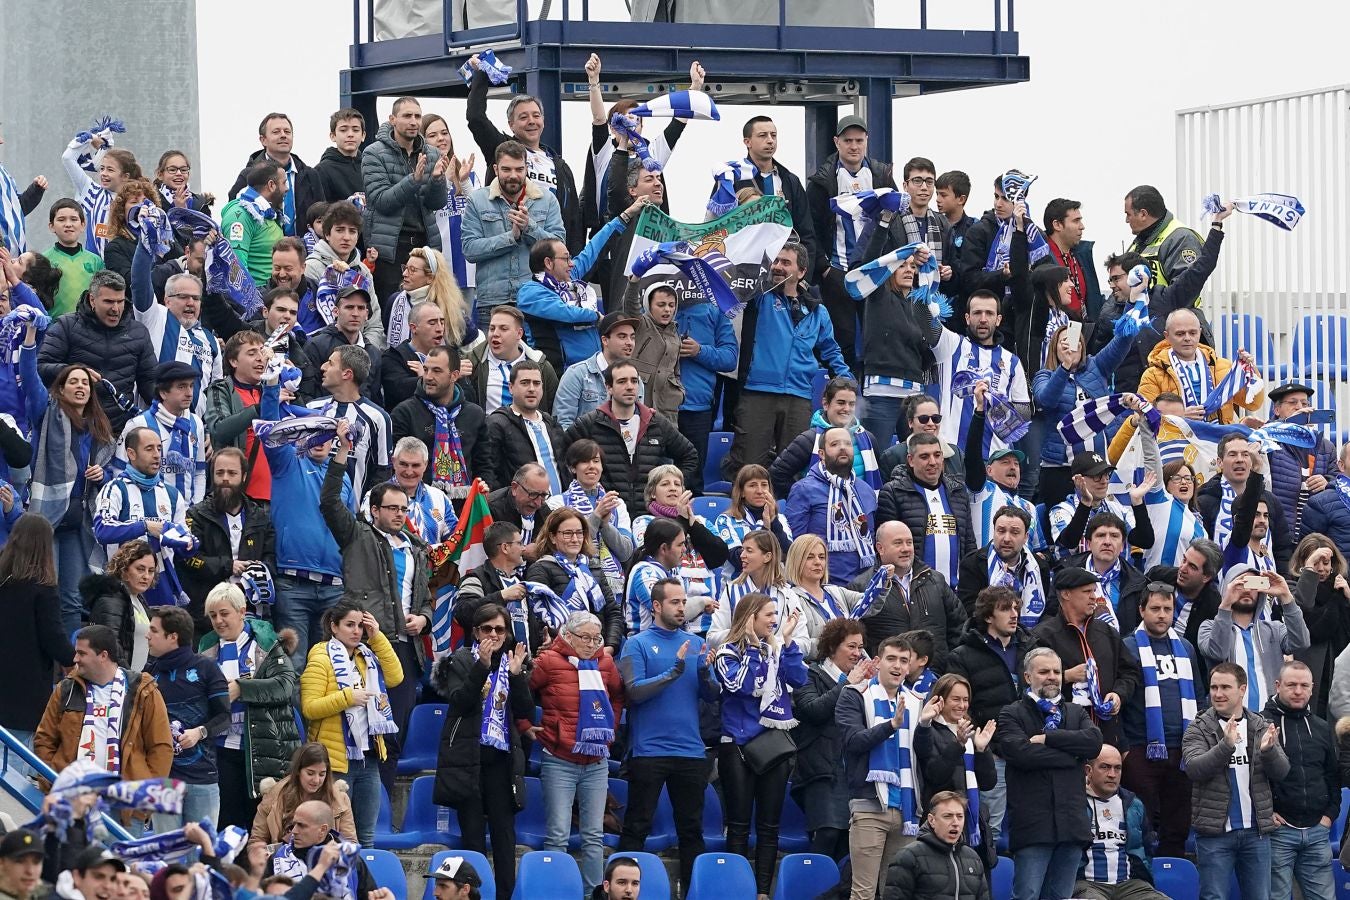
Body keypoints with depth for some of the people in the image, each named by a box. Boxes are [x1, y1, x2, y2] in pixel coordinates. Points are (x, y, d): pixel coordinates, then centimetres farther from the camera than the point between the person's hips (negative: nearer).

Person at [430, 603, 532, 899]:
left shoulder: (513, 663, 12)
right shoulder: (461, 660, 2)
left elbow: (525, 712, 3)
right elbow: (459, 701, -13)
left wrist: (516, 674, -10)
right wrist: (482, 665, -22)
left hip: (502, 759, 3)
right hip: (468, 758, -3)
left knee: (504, 832, -1)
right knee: (473, 833, -1)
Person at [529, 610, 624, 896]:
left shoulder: (605, 663, 6)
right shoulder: (549, 662, -8)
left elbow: (618, 695, 23)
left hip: (596, 762, 5)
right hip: (559, 762, -5)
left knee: (594, 835, 5)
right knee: (558, 836, -7)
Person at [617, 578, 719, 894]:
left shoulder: (695, 643, 10)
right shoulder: (637, 644, -2)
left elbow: (713, 695, 8)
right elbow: (634, 691, -14)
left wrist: (704, 673, -13)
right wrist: (673, 672, -20)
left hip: (690, 749, 4)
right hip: (649, 749, -4)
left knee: (691, 827, 9)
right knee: (637, 827, -1)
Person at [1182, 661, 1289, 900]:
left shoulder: (1261, 728, 9)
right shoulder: (1199, 730, 0)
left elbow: (1281, 771, 1)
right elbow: (1194, 768, -15)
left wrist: (1268, 750, -22)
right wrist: (1226, 745, -31)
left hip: (1256, 831, 3)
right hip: (1215, 832, -3)